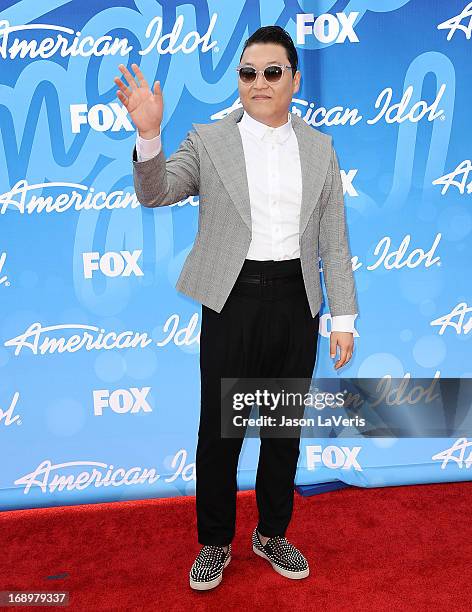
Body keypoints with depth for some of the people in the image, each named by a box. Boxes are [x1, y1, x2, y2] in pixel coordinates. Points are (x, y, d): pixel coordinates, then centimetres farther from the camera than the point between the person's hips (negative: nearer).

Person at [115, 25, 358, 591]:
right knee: (219, 429, 7)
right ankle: (214, 544, 29)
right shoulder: (209, 140, 1)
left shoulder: (319, 148, 7)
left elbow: (333, 241, 6)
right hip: (233, 301, -2)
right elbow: (155, 193, -10)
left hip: (296, 301, 3)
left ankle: (272, 535, 36)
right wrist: (148, 134, -28)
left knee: (285, 428, 14)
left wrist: (343, 318, 2)